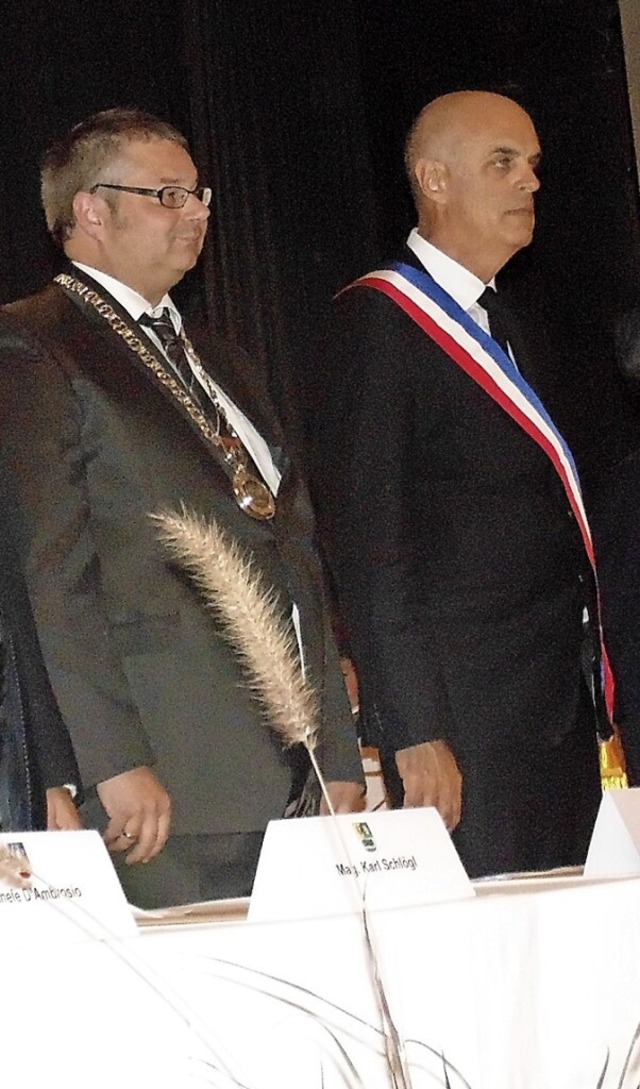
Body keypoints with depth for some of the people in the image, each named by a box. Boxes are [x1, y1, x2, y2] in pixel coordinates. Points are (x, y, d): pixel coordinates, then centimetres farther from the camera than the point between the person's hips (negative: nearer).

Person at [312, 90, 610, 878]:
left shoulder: (512, 331, 20)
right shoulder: (379, 316, -7)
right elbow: (367, 539, -13)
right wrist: (414, 731, -18)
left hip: (561, 715, 8)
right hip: (466, 724, -8)